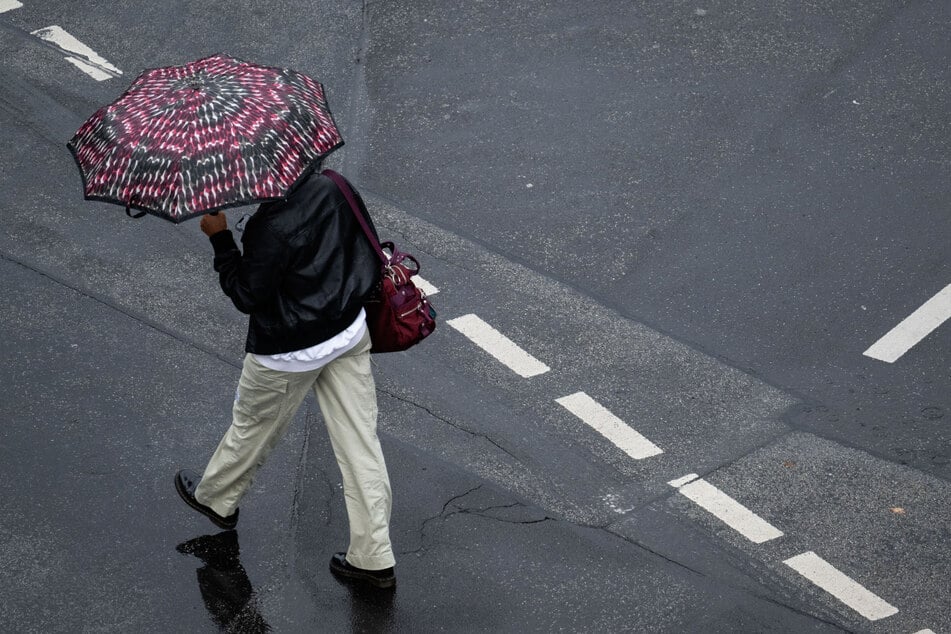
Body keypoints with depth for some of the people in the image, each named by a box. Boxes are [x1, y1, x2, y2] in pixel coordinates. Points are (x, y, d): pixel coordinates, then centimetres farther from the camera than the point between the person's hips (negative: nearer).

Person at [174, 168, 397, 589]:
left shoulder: (273, 227, -30)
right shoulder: (332, 186, -8)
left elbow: (247, 297, -20)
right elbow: (370, 253, 6)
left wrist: (220, 236, -14)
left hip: (290, 353, -6)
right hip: (350, 332, 6)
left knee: (252, 427, 22)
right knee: (359, 442, 8)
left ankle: (215, 498, 49)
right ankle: (374, 558, 14)